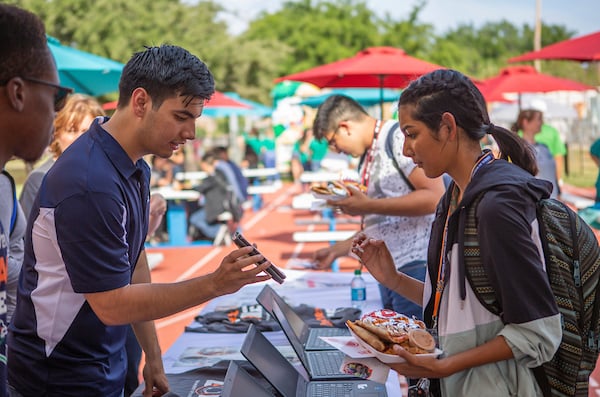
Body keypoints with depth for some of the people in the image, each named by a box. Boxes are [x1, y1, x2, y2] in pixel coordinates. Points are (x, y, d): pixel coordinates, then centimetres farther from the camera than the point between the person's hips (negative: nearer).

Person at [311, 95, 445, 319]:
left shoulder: (399, 138, -9)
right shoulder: (367, 159, 18)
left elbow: (435, 197, -20)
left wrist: (368, 206, -19)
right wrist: (336, 251, 23)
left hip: (415, 266, -9)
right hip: (388, 270, 9)